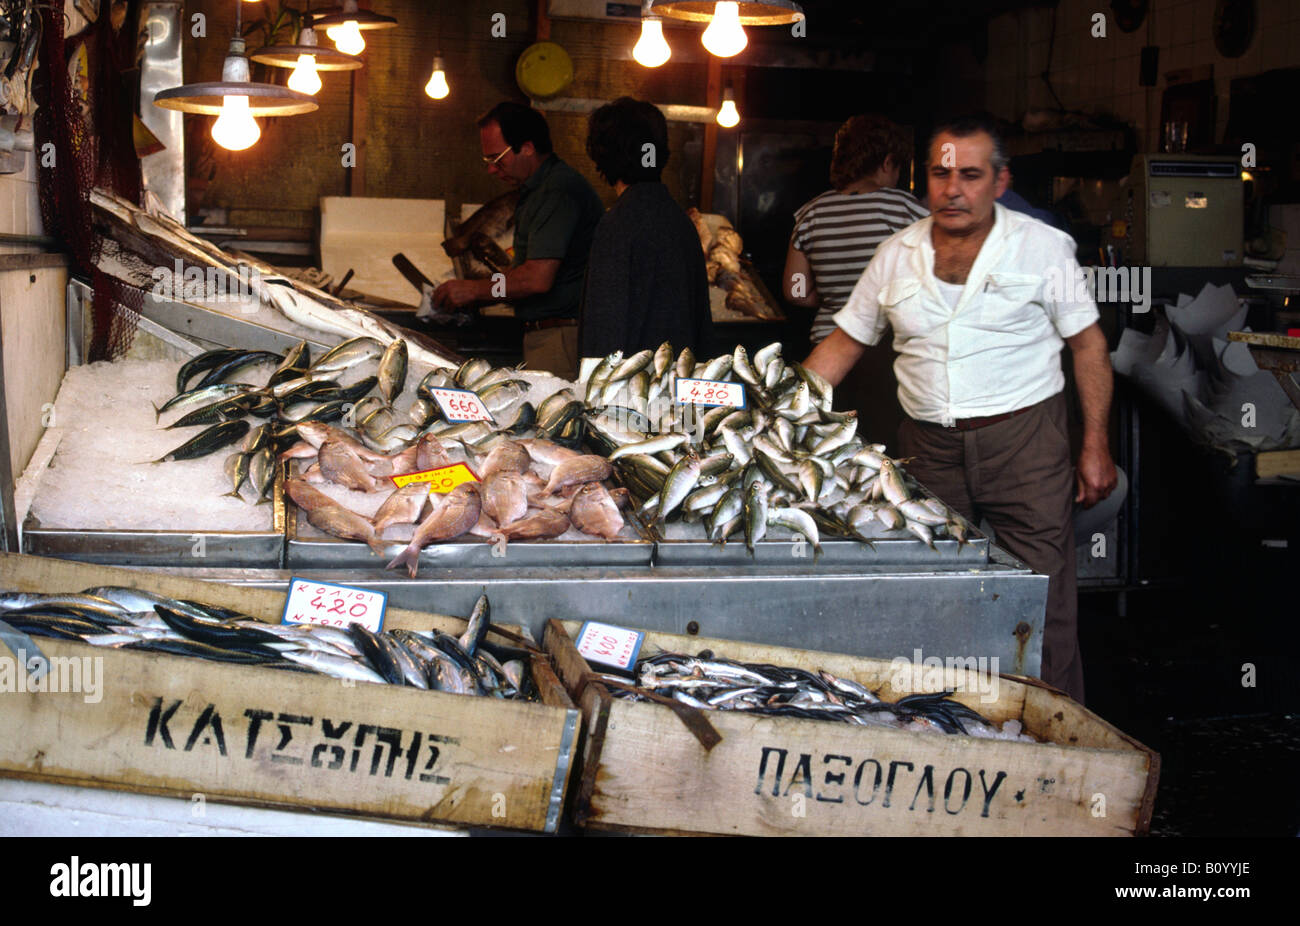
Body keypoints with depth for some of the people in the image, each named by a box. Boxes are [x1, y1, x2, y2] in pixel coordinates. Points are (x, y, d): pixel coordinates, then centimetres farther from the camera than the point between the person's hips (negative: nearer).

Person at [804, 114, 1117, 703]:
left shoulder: (1043, 247, 1)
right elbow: (845, 343, 14)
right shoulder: (896, 255, 9)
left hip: (1024, 441, -3)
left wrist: (1095, 447, -3)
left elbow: (1087, 343, 4)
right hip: (929, 449, 3)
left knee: (1041, 609, -5)